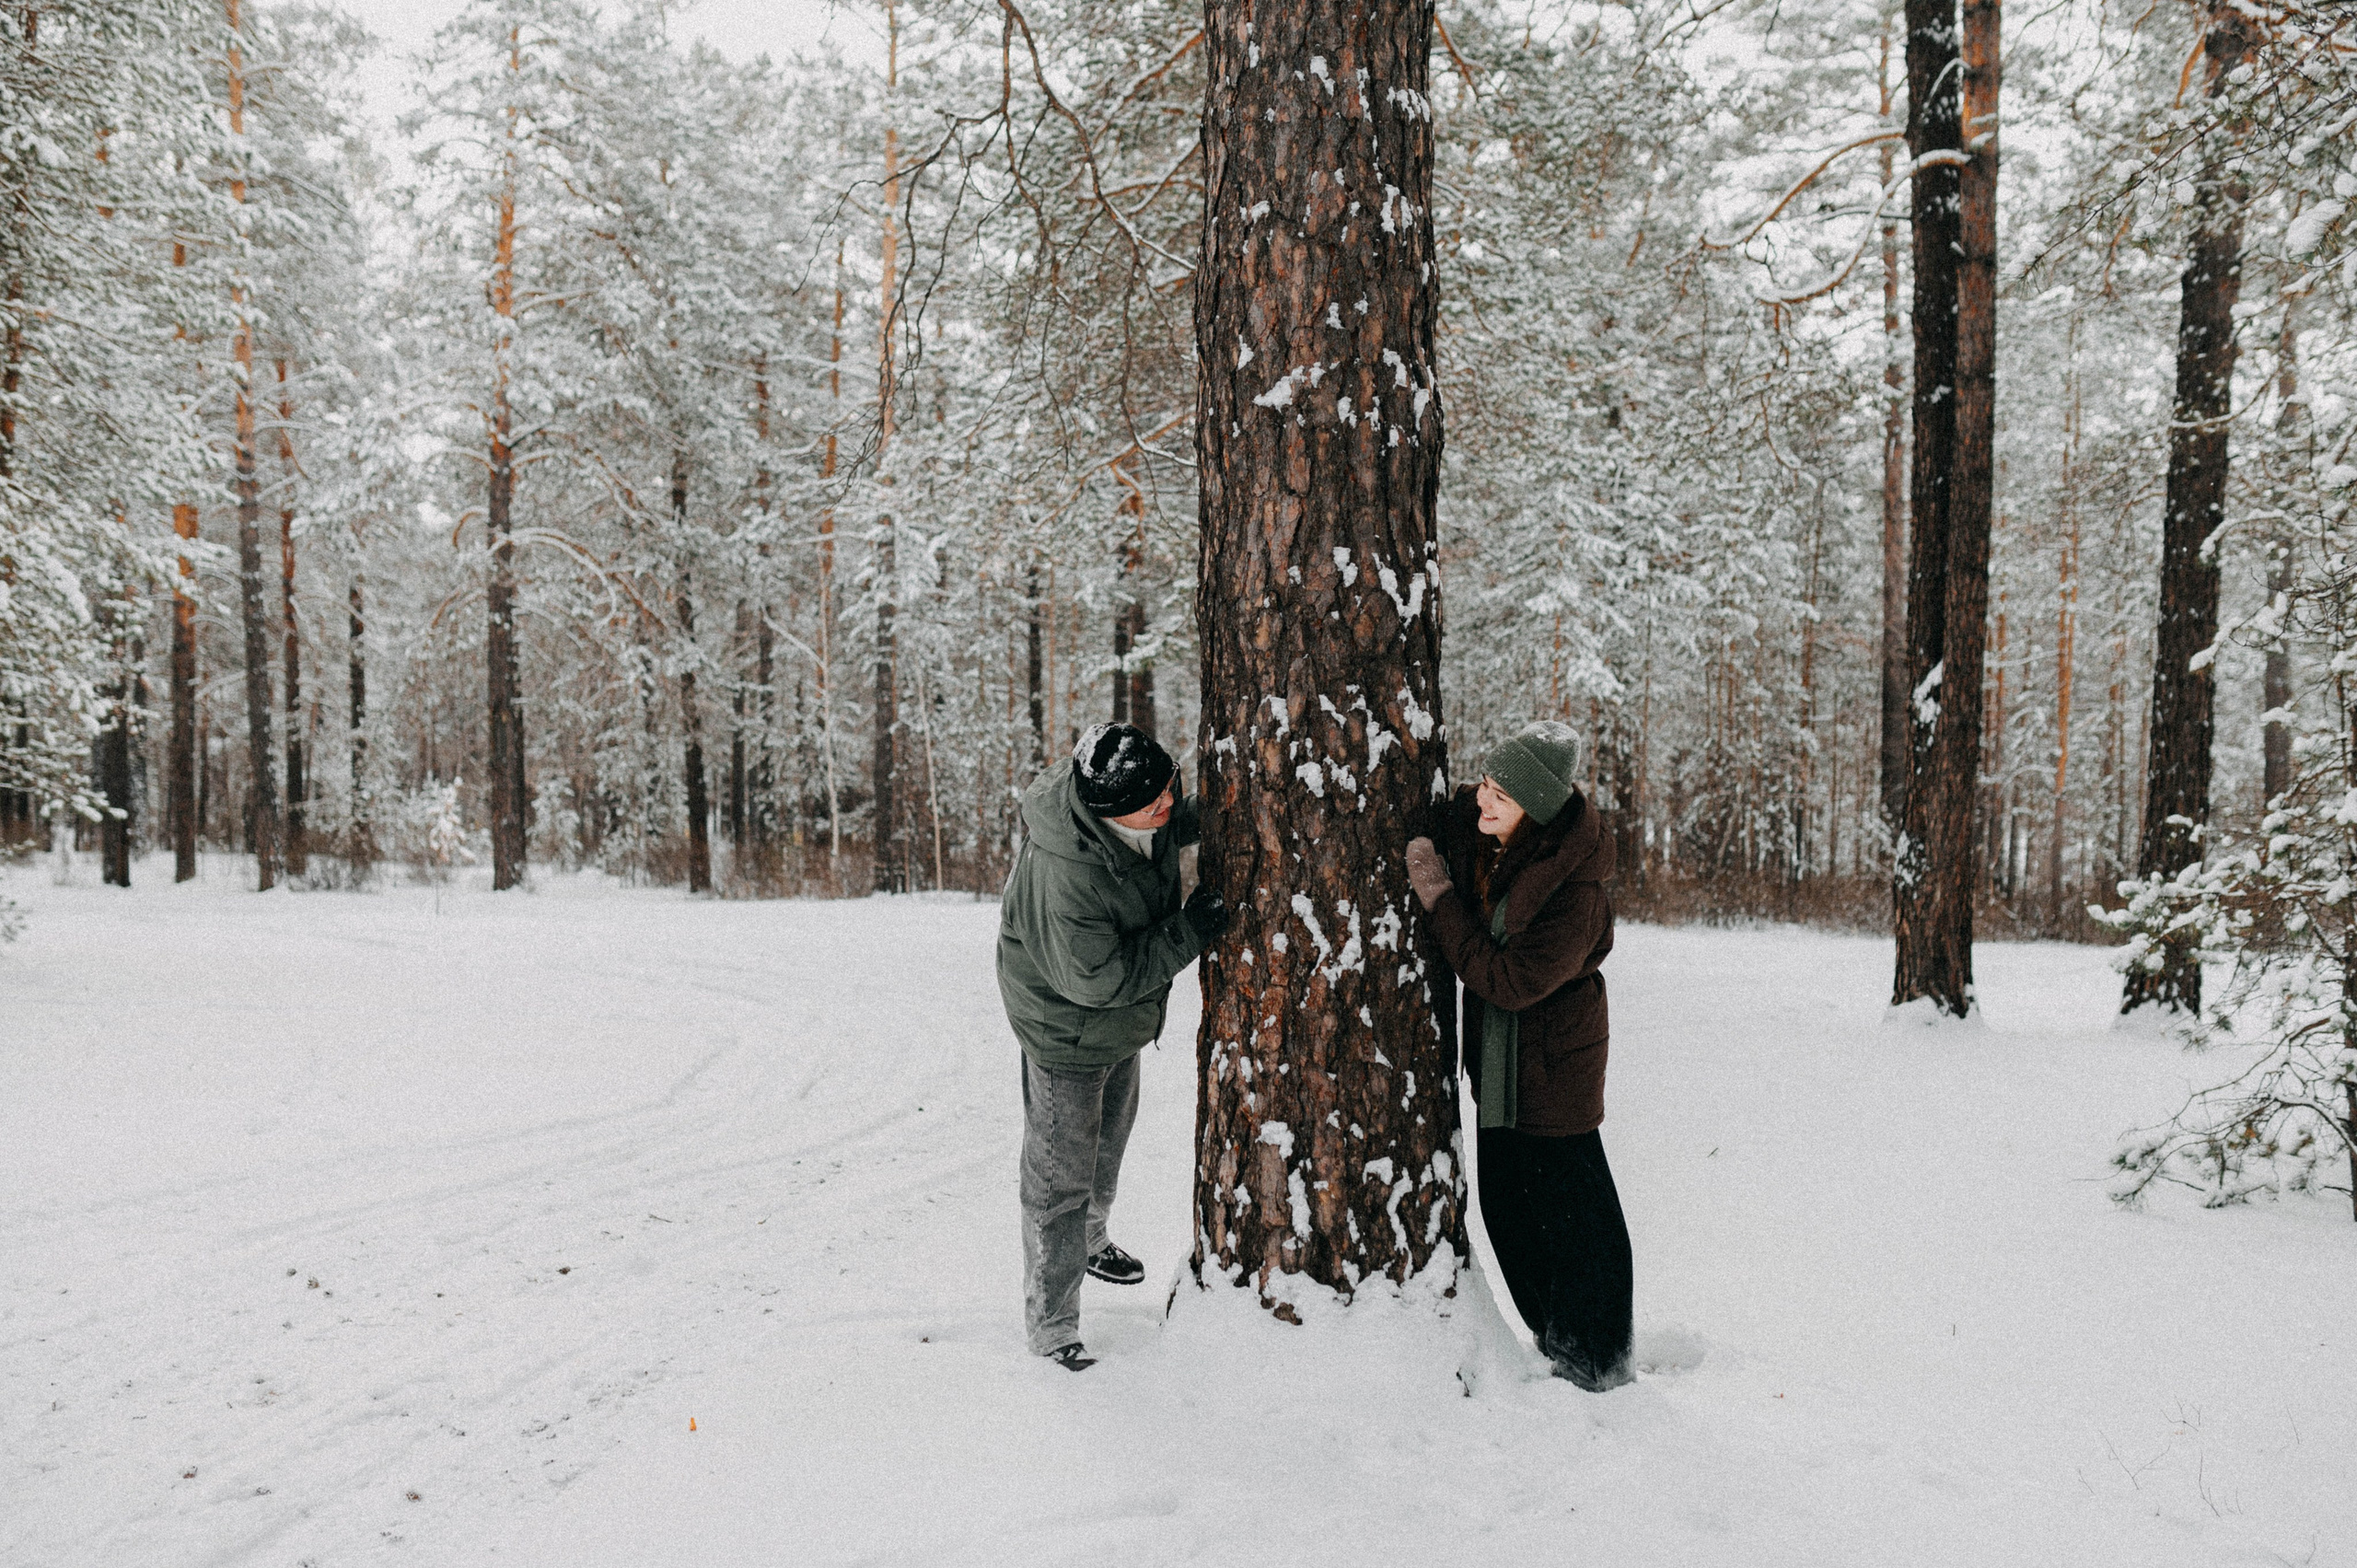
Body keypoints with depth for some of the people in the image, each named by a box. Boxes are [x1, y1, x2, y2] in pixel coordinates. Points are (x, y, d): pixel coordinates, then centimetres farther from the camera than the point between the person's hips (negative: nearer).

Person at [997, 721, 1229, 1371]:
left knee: (1108, 1143, 30)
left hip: (1121, 1023, 9)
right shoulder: (1062, 874, -42)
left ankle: (1089, 1241, 56)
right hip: (1067, 1031, -9)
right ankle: (1051, 1328, 15)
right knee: (1061, 1179, 0)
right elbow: (1097, 978, -35)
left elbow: (1180, 824, 9)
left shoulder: (1141, 818, -17)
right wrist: (1187, 934, -31)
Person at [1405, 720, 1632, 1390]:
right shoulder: (1466, 821, -8)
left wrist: (1440, 899, -25)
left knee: (1571, 1211, 4)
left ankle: (1598, 1363, 23)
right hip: (1498, 1060, 8)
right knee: (1507, 1207, 18)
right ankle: (1555, 1341, 36)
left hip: (1552, 1070, -8)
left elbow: (1508, 980, -27)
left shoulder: (1576, 894, -28)